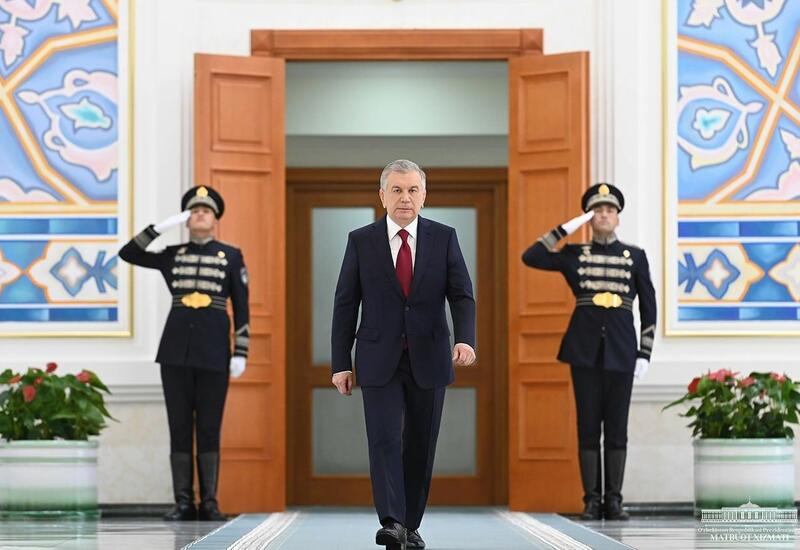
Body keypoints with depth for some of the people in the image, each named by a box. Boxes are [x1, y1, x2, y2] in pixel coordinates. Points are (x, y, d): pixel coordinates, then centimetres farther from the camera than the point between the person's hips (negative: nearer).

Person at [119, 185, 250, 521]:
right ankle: (184, 503, 3)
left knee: (209, 428, -2)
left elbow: (242, 308, 3)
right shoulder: (173, 255, 12)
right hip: (176, 349, 2)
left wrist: (241, 354, -5)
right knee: (179, 426, 0)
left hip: (214, 350, -2)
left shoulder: (232, 256, 5)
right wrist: (164, 226, -2)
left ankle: (209, 503, 3)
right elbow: (127, 254, 4)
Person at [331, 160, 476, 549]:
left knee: (420, 446, 6)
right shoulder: (361, 241, 1)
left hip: (428, 359, 1)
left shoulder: (444, 238, 3)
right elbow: (345, 305, 3)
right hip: (380, 360, -1)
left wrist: (465, 339, -21)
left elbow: (462, 295, -2)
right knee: (385, 440, -14)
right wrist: (341, 363, -1)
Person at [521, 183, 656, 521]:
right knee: (588, 425, 0)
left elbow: (649, 308, 7)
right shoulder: (573, 255, 8)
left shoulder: (635, 256, 7)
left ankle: (614, 501, 6)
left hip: (621, 348, 0)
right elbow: (530, 258, -5)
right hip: (584, 347, 0)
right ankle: (592, 501, 3)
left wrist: (645, 354, 0)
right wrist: (566, 228, -5)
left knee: (617, 426, 1)